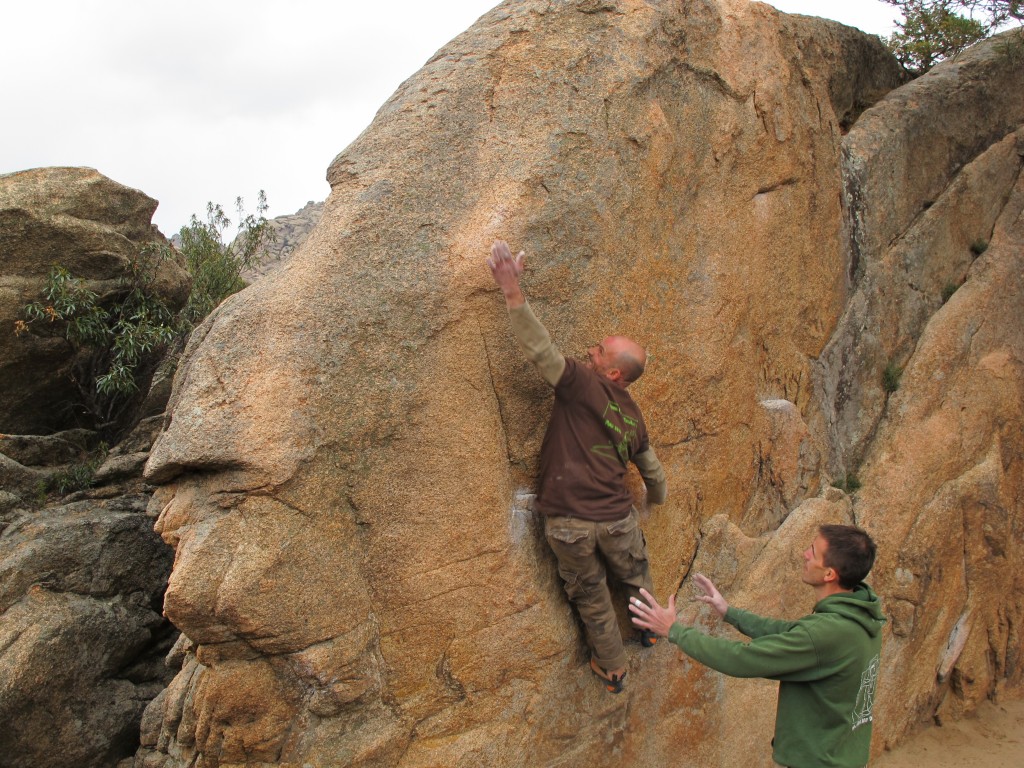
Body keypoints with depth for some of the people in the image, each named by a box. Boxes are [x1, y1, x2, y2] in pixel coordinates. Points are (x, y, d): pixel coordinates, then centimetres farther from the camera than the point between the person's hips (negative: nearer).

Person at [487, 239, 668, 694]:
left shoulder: (583, 386, -12)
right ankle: (650, 630, 58)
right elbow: (652, 470, 21)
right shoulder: (633, 418, 7)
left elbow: (540, 349, -25)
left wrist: (512, 290, -27)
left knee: (592, 599, 17)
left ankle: (612, 670, 38)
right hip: (617, 518, 4)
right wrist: (656, 499, 43)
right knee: (635, 577, 33)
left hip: (569, 523, -4)